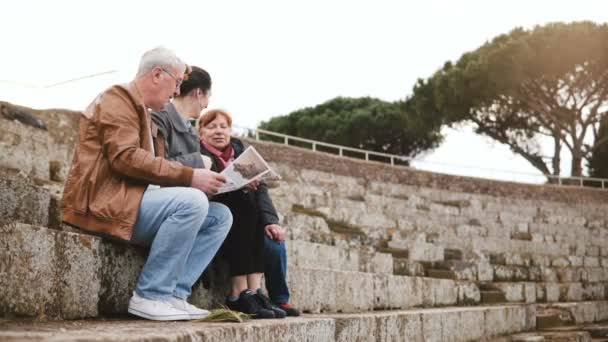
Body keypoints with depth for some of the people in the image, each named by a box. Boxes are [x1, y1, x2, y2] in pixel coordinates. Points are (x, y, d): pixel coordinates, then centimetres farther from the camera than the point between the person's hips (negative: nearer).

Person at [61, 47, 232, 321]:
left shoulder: (142, 111, 25)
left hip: (132, 200, 10)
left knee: (220, 216, -2)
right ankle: (150, 296, -20)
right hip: (104, 201, -9)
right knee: (192, 201, -29)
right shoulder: (117, 100, -5)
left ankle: (173, 293, -12)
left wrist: (192, 179, 3)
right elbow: (126, 158, -21)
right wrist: (189, 176, -22)